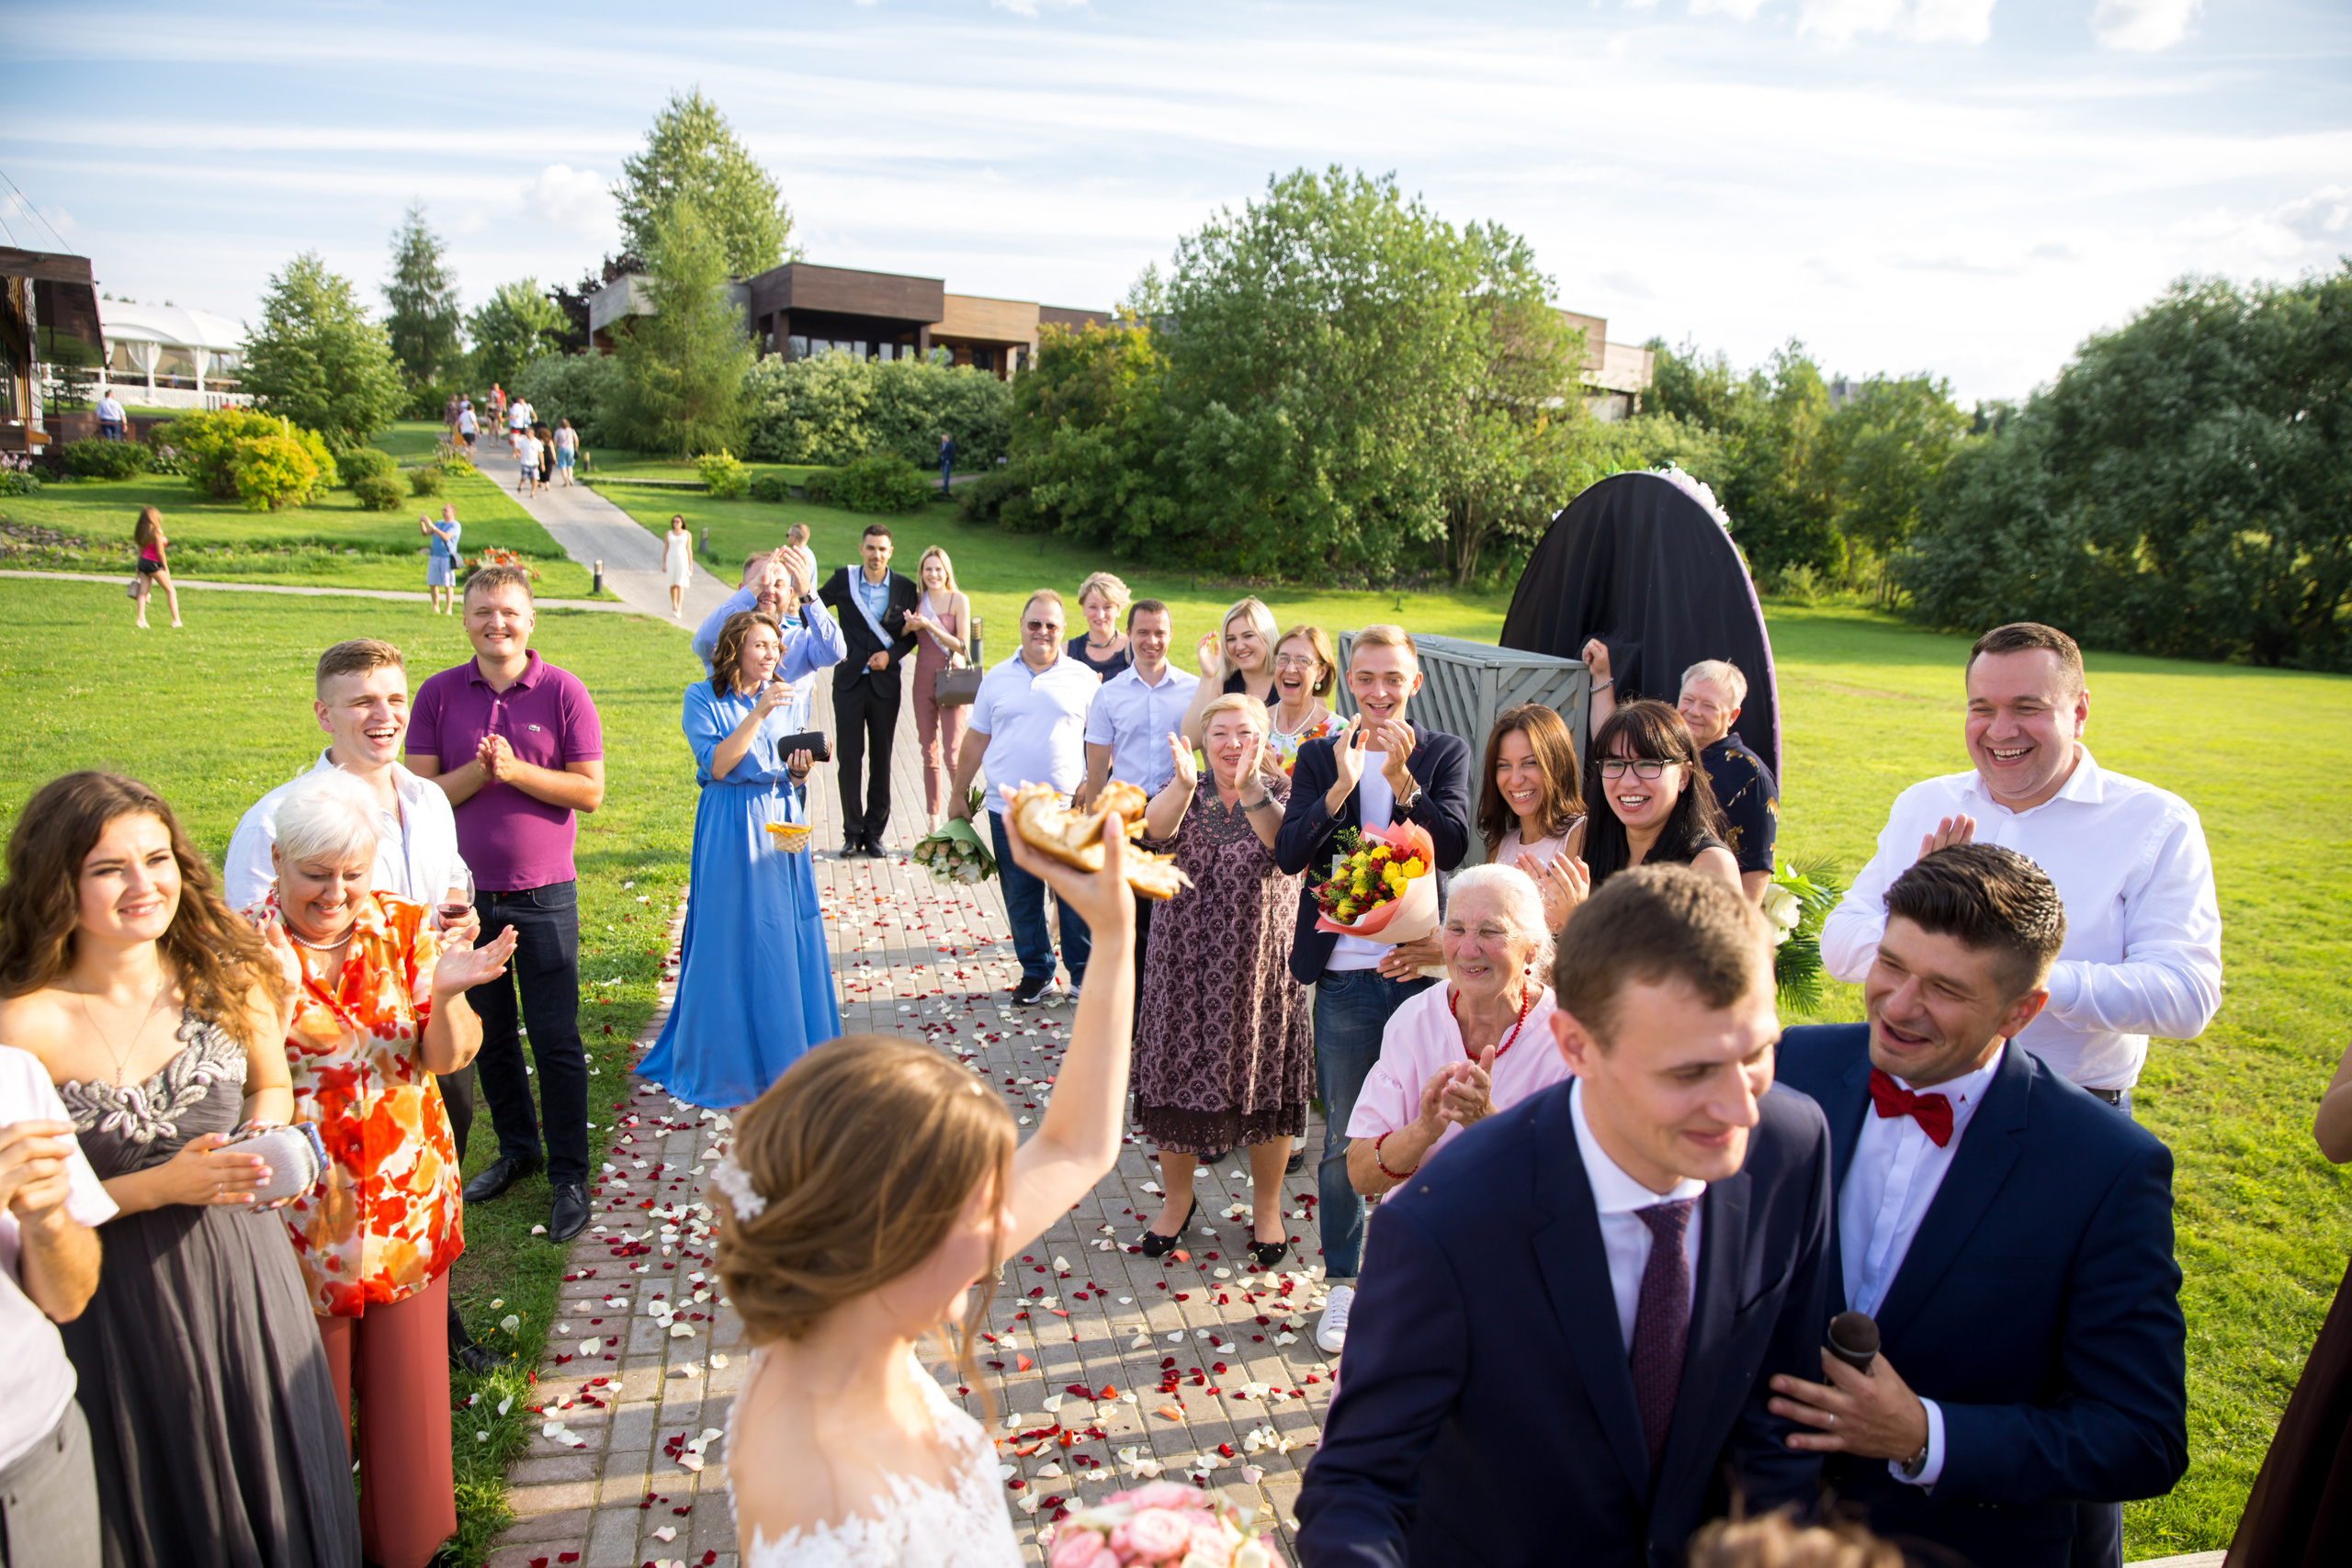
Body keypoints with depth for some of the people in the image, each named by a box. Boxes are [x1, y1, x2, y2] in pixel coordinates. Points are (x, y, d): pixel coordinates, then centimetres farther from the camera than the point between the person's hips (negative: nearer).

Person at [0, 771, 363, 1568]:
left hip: (244, 1272, 3)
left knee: (275, 1502, 20)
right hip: (119, 1304, -3)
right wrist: (158, 1186, -22)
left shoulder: (227, 977, -9)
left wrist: (260, 1141, -11)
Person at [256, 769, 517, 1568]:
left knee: (406, 1381, 16)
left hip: (409, 1202, 2)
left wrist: (446, 992, -29)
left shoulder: (406, 928, -4)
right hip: (299, 1211, -2)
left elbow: (447, 1058, -8)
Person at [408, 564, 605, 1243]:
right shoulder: (439, 694, 1)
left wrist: (515, 770, -17)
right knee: (489, 1034, 15)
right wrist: (479, 771, -18)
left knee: (556, 1040, 1)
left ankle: (568, 1176, 13)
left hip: (543, 895, -3)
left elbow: (590, 790, -7)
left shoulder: (562, 691, -5)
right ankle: (516, 1150, 34)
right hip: (466, 894, 3)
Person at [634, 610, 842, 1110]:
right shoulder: (703, 699, -3)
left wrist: (800, 770, -8)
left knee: (789, 939, 6)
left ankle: (788, 1054, 19)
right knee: (733, 941, -1)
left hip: (782, 825, 5)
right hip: (731, 832, -5)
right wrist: (757, 714, -20)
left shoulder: (780, 698, 11)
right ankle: (727, 1062, 13)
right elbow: (716, 765, -15)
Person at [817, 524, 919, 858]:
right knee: (849, 758, 0)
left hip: (885, 683, 0)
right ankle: (852, 833, 11)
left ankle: (874, 833, 15)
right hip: (849, 681, 0)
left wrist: (891, 654, -8)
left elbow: (912, 634, 7)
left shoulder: (904, 588, 1)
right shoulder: (843, 580, 2)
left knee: (881, 760, 5)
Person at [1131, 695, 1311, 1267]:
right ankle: (1178, 1199, 35)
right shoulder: (1182, 789, 2)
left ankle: (1266, 1208, 32)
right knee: (1178, 1083, 10)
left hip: (1263, 970, -1)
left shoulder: (1281, 792, -3)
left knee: (1265, 1091, 9)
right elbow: (1155, 827, -21)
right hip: (1184, 968, 2)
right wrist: (1183, 785, -41)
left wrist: (1251, 790, -40)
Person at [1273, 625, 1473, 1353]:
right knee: (1343, 1139, 10)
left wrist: (1400, 776, -20)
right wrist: (1342, 784, -18)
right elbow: (1289, 854, -7)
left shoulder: (1445, 753, 4)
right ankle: (1344, 1283, 27)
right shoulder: (1319, 757, 4)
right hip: (1346, 973, 0)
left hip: (1421, 966, 0)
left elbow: (1454, 844, -10)